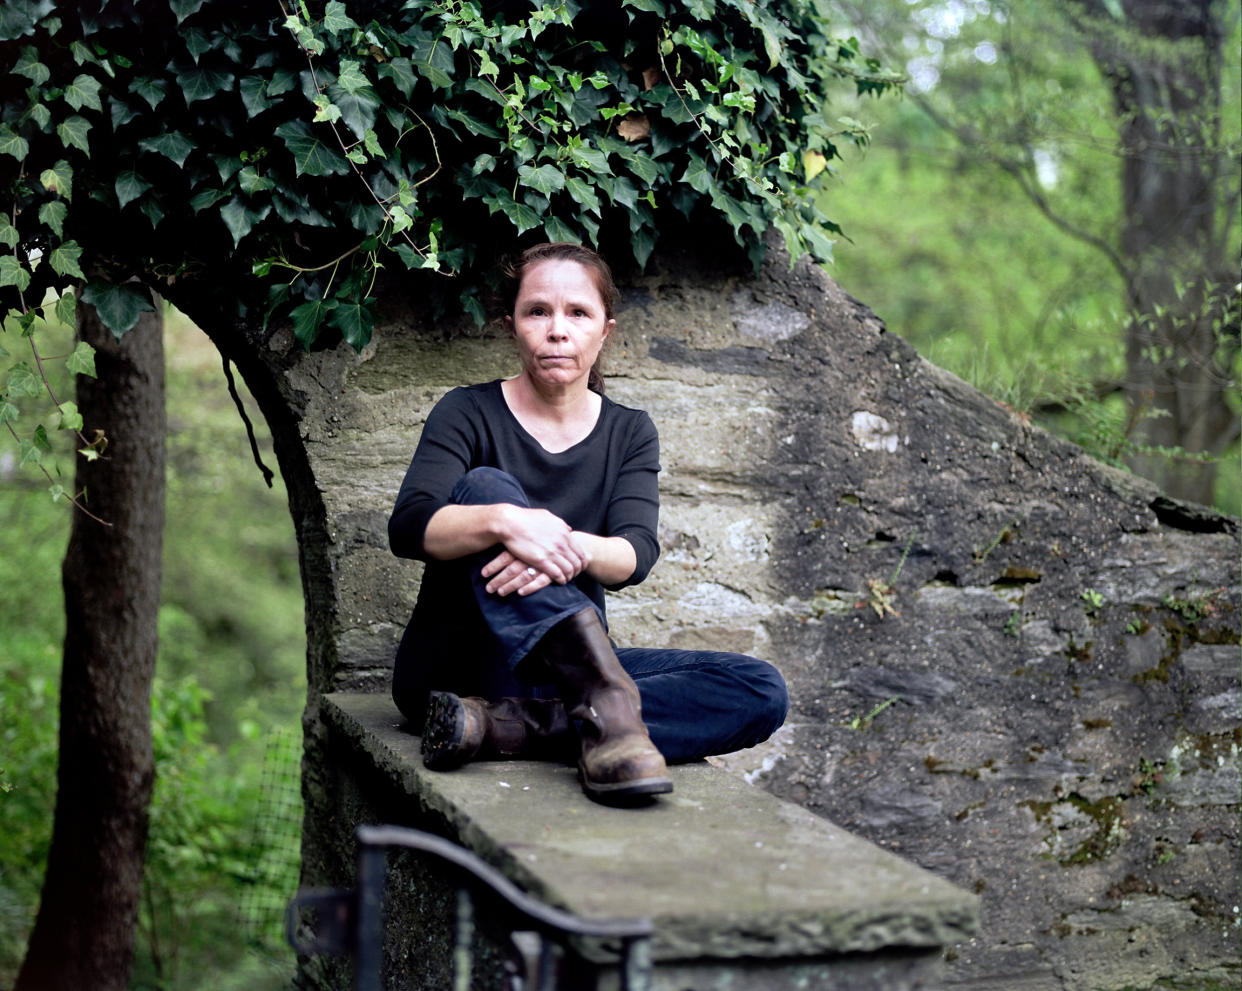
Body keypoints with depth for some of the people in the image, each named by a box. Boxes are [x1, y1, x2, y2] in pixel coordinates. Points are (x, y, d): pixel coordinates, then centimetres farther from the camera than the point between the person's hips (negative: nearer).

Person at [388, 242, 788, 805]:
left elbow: (636, 555, -8)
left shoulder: (629, 434, 11)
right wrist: (505, 522, -38)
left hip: (561, 671, 3)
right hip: (455, 669, -3)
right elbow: (408, 527, -17)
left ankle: (505, 727, -33)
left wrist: (575, 548, -32)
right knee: (485, 486, -26)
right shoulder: (469, 415, 1)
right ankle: (605, 701, -48)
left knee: (762, 694, -19)